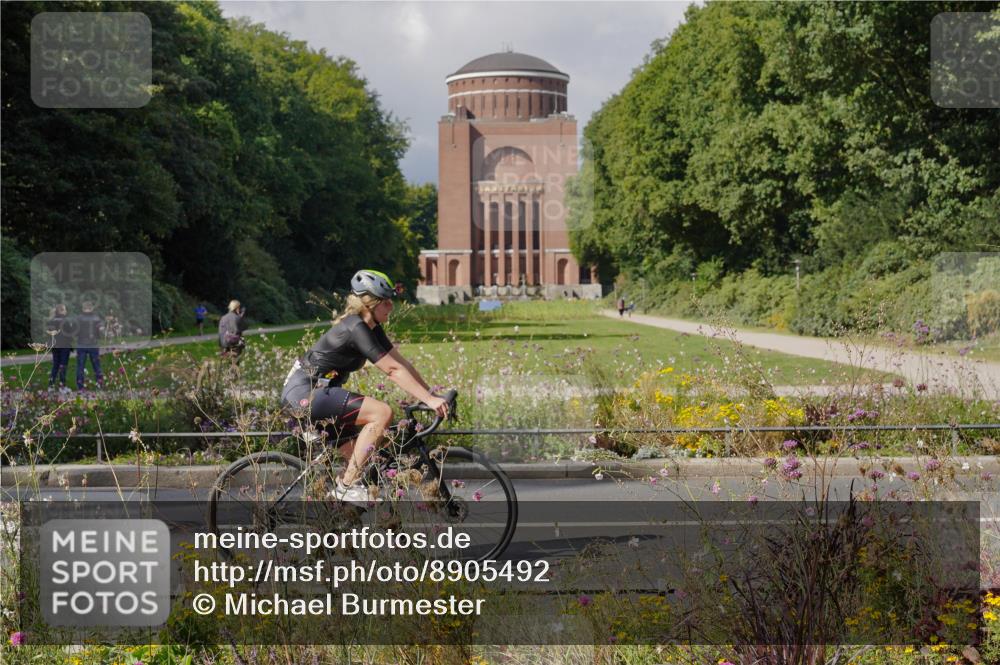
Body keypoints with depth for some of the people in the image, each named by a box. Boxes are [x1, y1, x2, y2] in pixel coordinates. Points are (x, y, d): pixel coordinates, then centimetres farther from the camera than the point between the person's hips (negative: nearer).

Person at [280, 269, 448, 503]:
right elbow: (394, 370, -22)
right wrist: (429, 400, -23)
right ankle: (347, 487, -16)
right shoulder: (356, 329, -19)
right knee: (382, 412, -20)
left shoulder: (371, 328, 10)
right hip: (305, 392, -10)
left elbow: (402, 363, 9)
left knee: (360, 457, 10)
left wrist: (433, 395, 3)